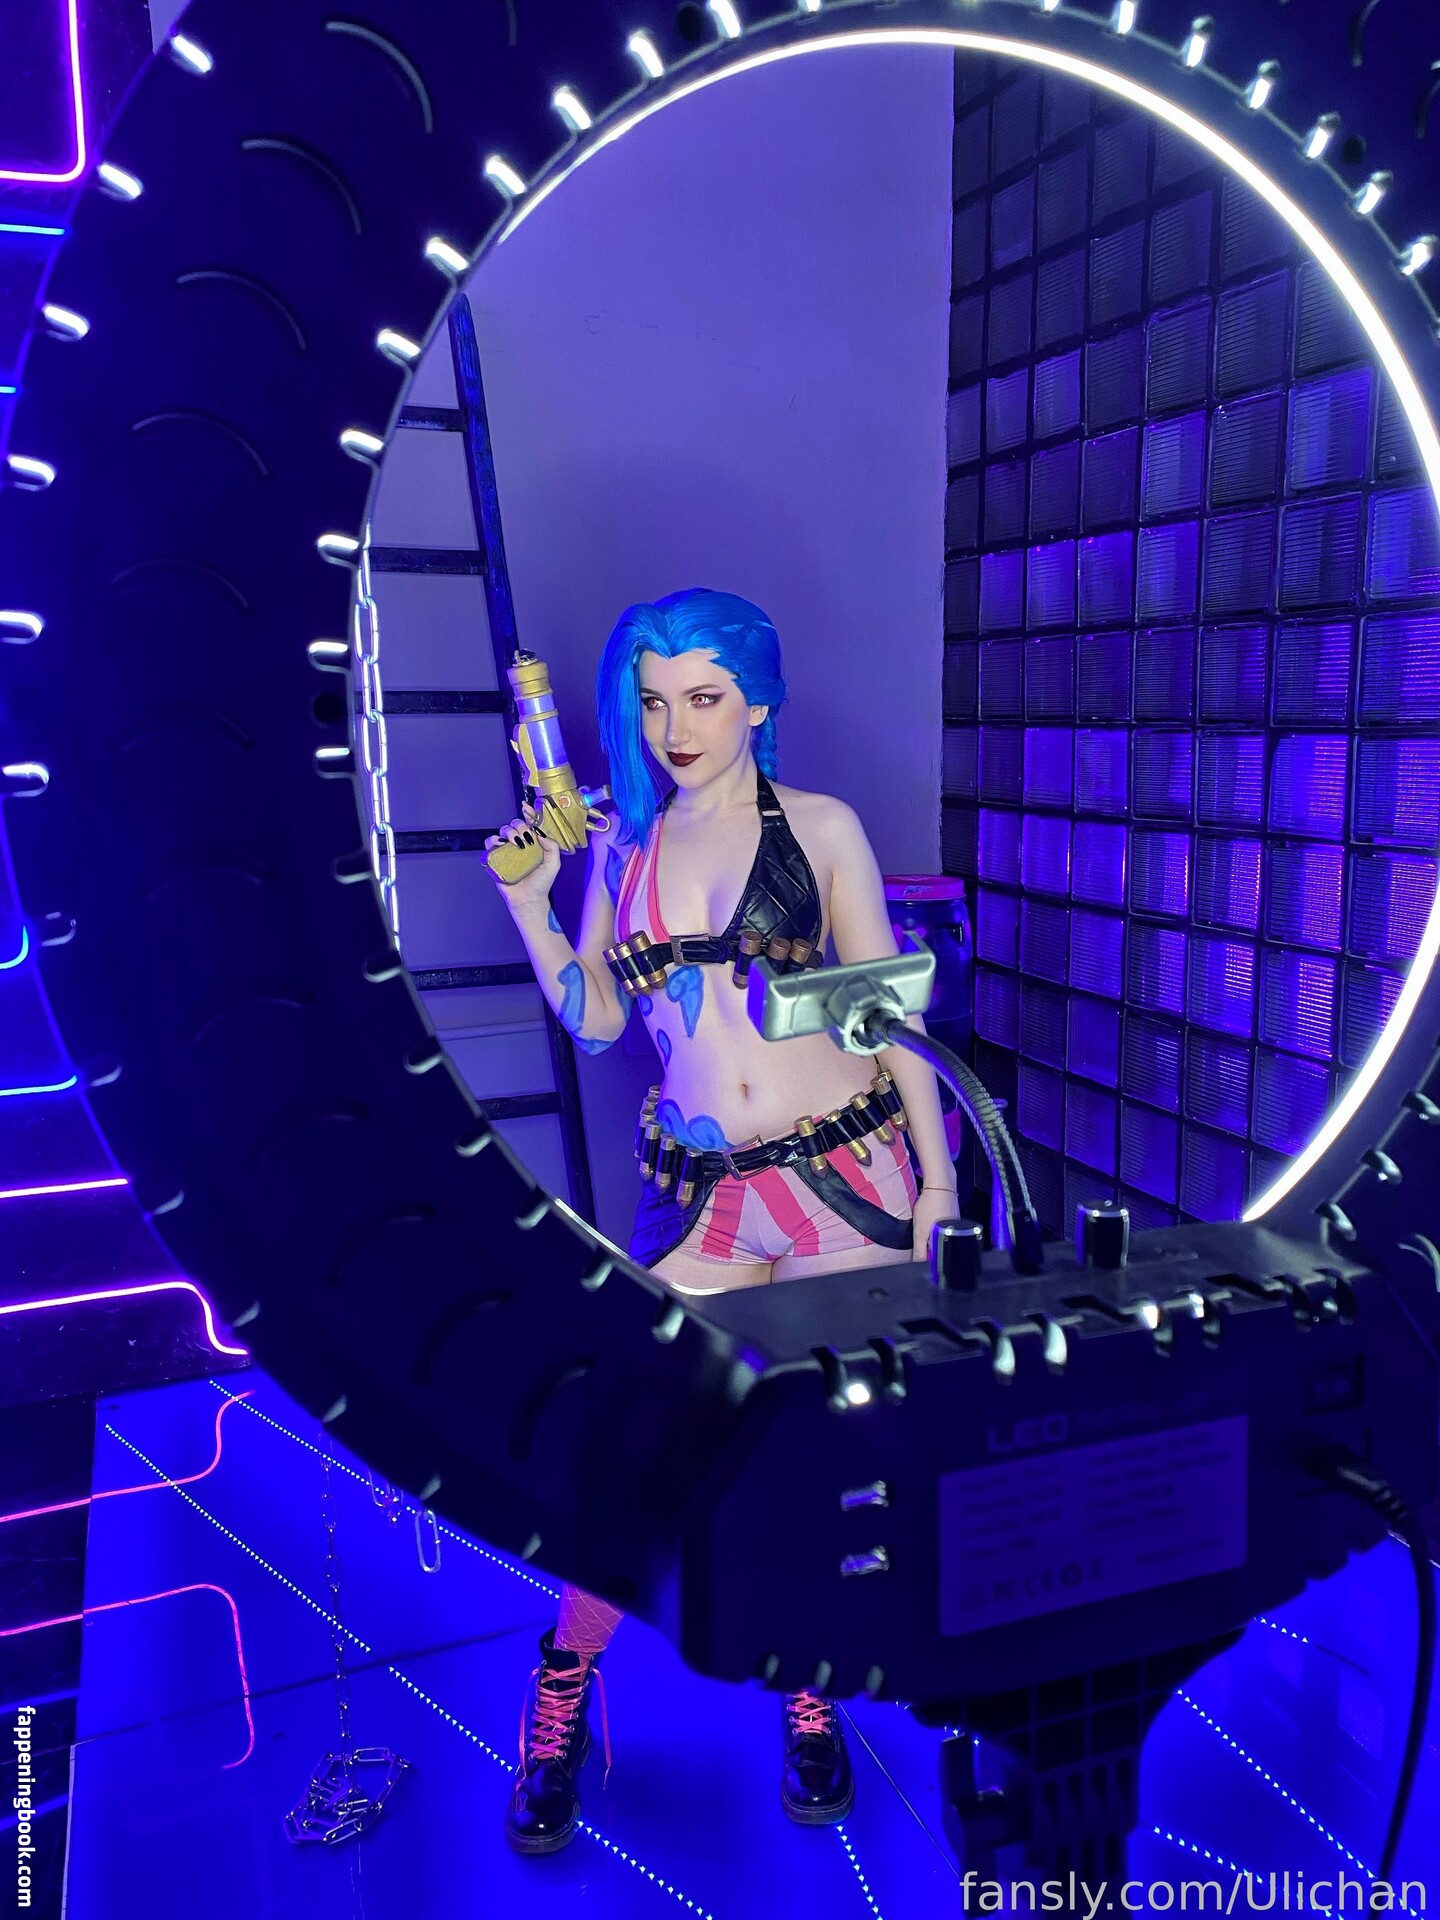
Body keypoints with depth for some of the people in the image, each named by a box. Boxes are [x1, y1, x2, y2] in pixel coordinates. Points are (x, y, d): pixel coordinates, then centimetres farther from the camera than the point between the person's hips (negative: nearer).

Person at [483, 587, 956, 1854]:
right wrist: (527, 904, -3)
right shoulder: (621, 846, 7)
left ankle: (810, 1691, 33)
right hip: (701, 1190, 2)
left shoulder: (821, 828, 0)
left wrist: (935, 1169, -2)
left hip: (847, 1169, -1)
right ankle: (563, 1693, 28)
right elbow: (594, 1023, 9)